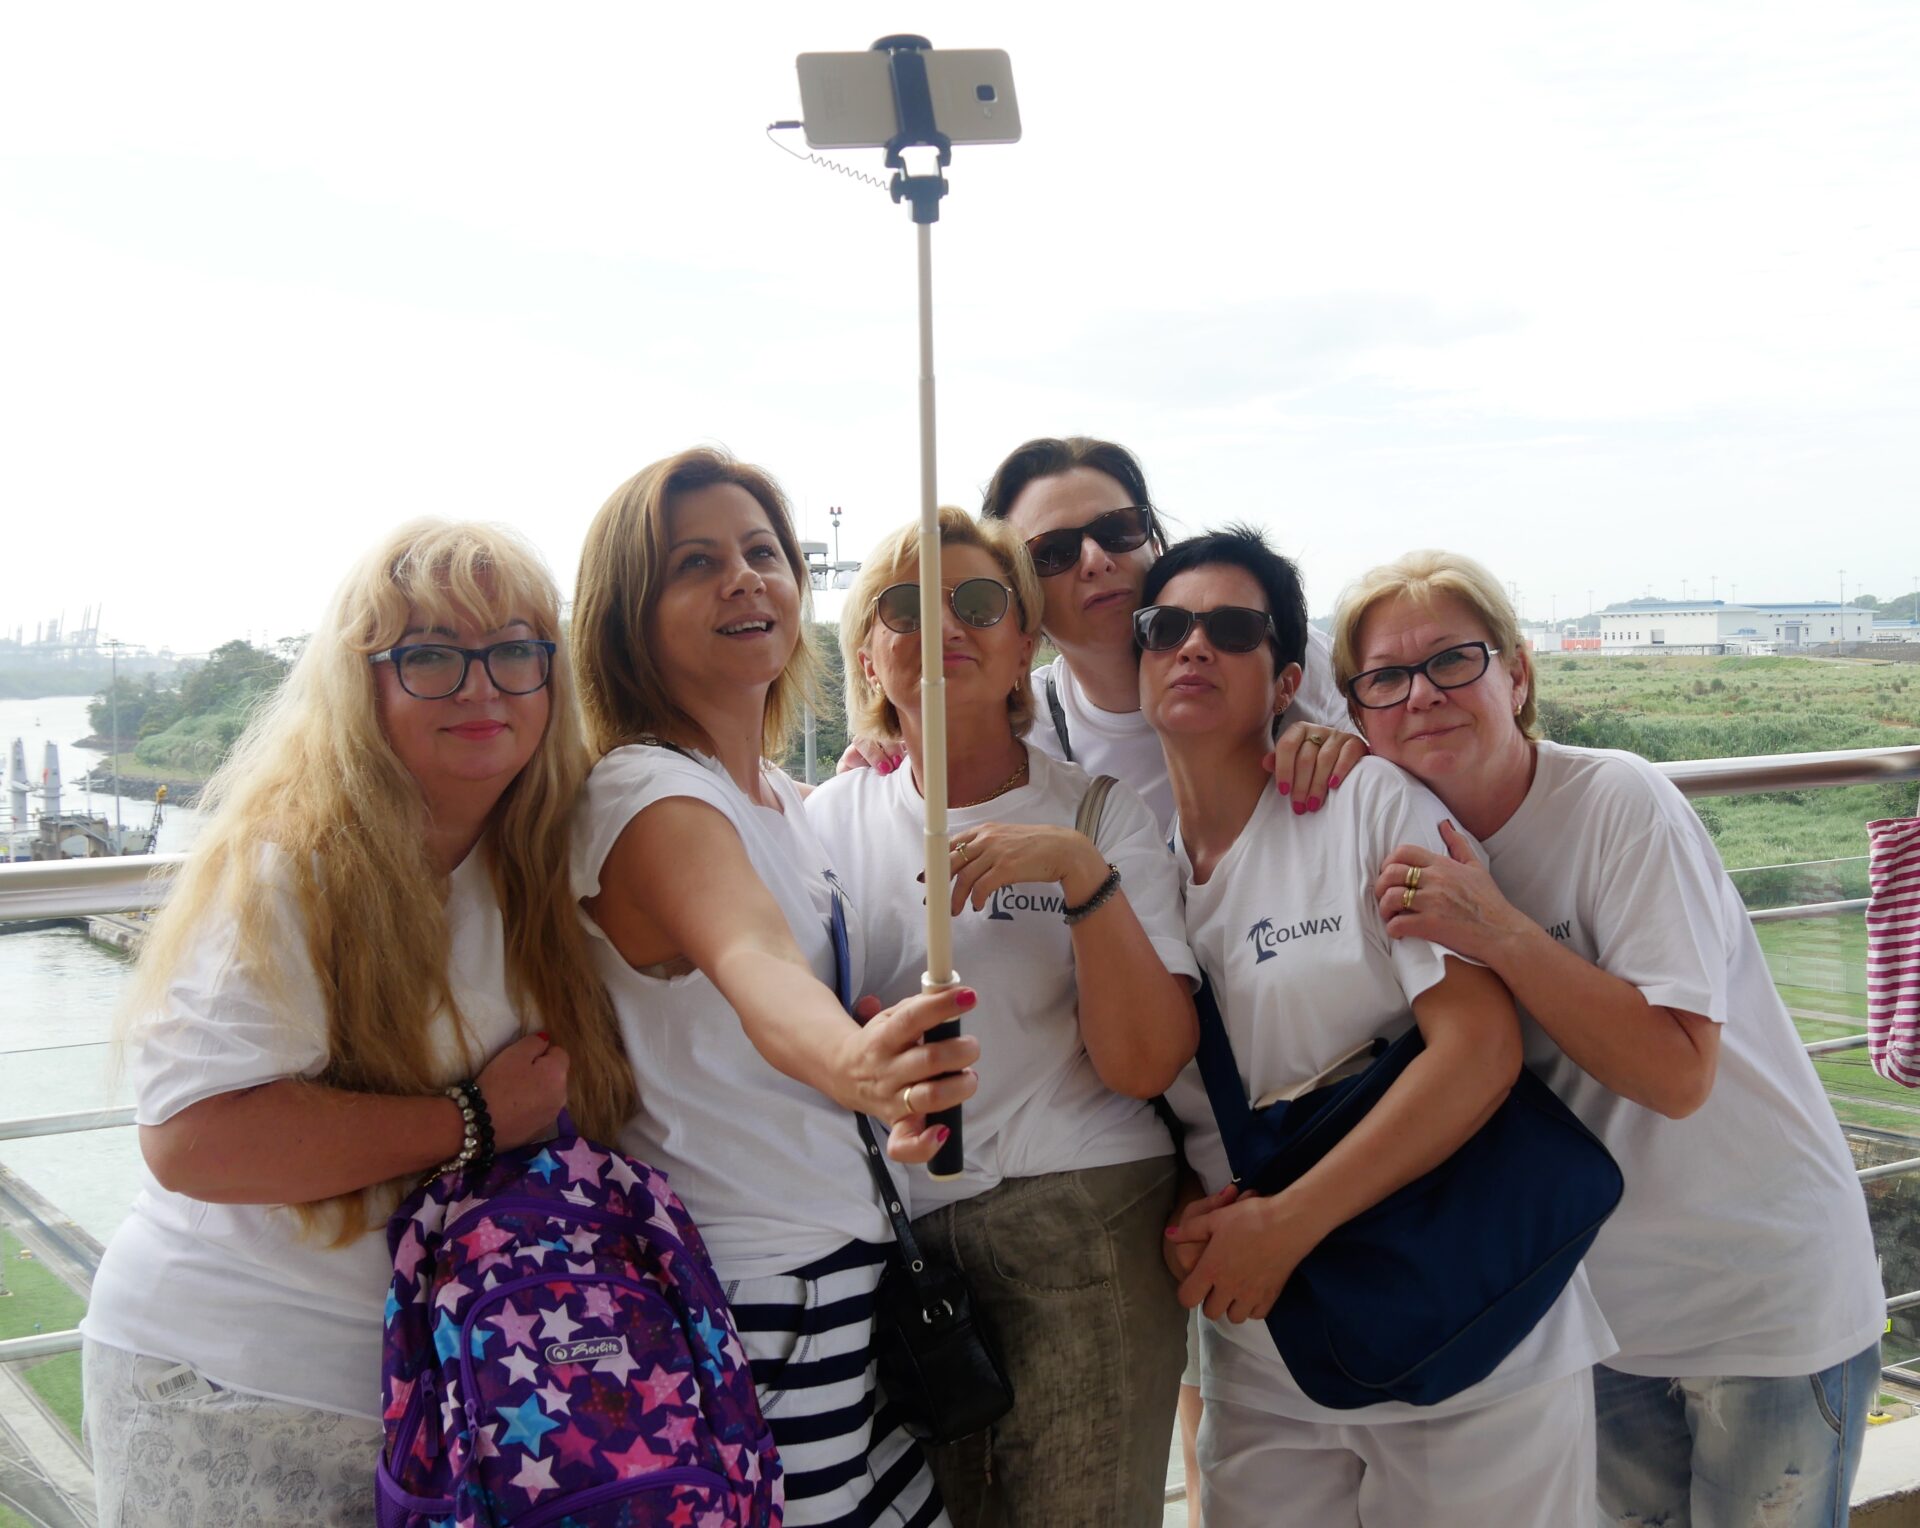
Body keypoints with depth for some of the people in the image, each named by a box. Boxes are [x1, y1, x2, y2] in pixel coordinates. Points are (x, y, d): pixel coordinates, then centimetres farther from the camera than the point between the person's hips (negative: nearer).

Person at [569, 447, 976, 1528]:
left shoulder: (779, 794, 9)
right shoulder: (651, 797, -17)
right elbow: (756, 970, -38)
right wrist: (853, 1064, -57)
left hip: (839, 1269, 9)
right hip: (751, 1290, -8)